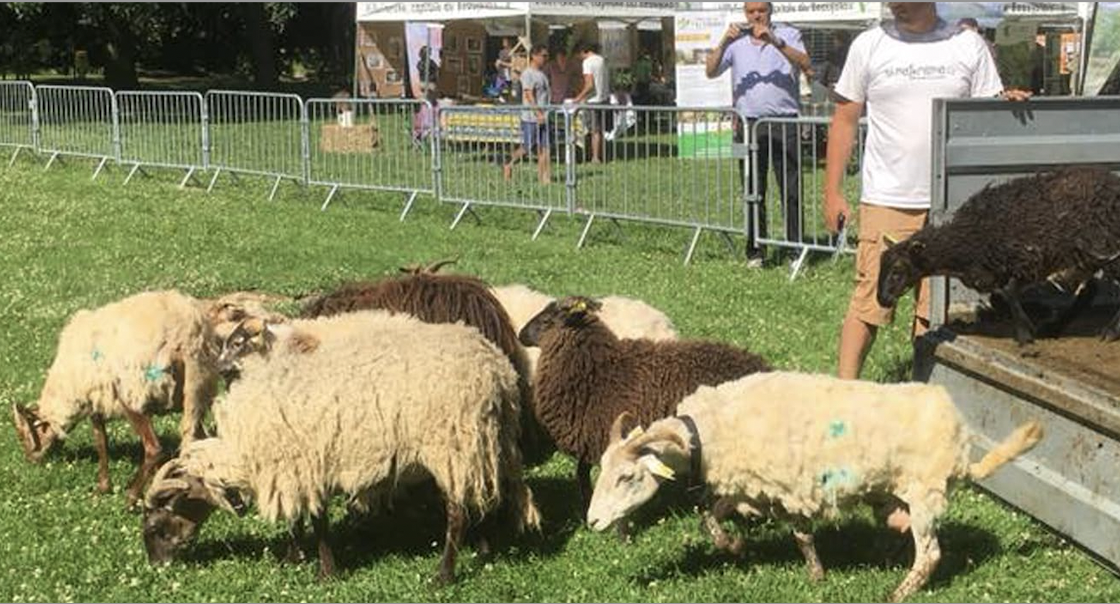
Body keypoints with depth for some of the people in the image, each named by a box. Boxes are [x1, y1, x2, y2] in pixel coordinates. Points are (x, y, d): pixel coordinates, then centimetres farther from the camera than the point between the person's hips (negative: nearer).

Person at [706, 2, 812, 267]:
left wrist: (775, 42, -24)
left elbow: (805, 64, -11)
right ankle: (754, 250, 10)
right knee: (753, 191, 5)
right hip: (748, 123, 2)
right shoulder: (736, 41, 12)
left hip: (784, 122, -2)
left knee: (792, 190, -3)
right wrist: (724, 42, -14)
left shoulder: (788, 35, 6)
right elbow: (711, 71, 2)